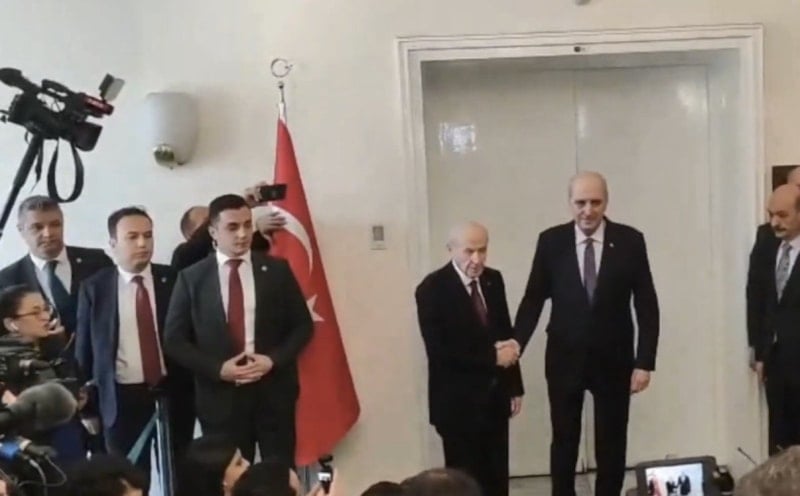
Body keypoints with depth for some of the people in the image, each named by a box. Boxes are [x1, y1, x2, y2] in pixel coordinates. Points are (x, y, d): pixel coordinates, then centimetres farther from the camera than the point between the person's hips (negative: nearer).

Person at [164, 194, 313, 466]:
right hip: (221, 395, -1)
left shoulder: (277, 270, 4)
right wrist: (218, 369, -12)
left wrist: (273, 359, -10)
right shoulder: (191, 278, 2)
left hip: (274, 390, 1)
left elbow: (303, 325, 7)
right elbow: (174, 339, 1)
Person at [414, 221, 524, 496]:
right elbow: (438, 352, -19)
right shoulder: (432, 289, -14)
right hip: (458, 402, -5)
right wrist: (491, 358, -18)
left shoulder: (493, 280, 5)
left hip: (495, 396, 6)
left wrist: (515, 386, 9)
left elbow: (505, 334, 11)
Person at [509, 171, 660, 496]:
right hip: (564, 359, 0)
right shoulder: (551, 241, -4)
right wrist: (518, 340, -15)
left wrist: (645, 361, -7)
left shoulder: (630, 241, -6)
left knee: (612, 443, 9)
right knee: (564, 442, 11)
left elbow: (647, 305, -3)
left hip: (613, 360, 0)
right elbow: (534, 298, 1)